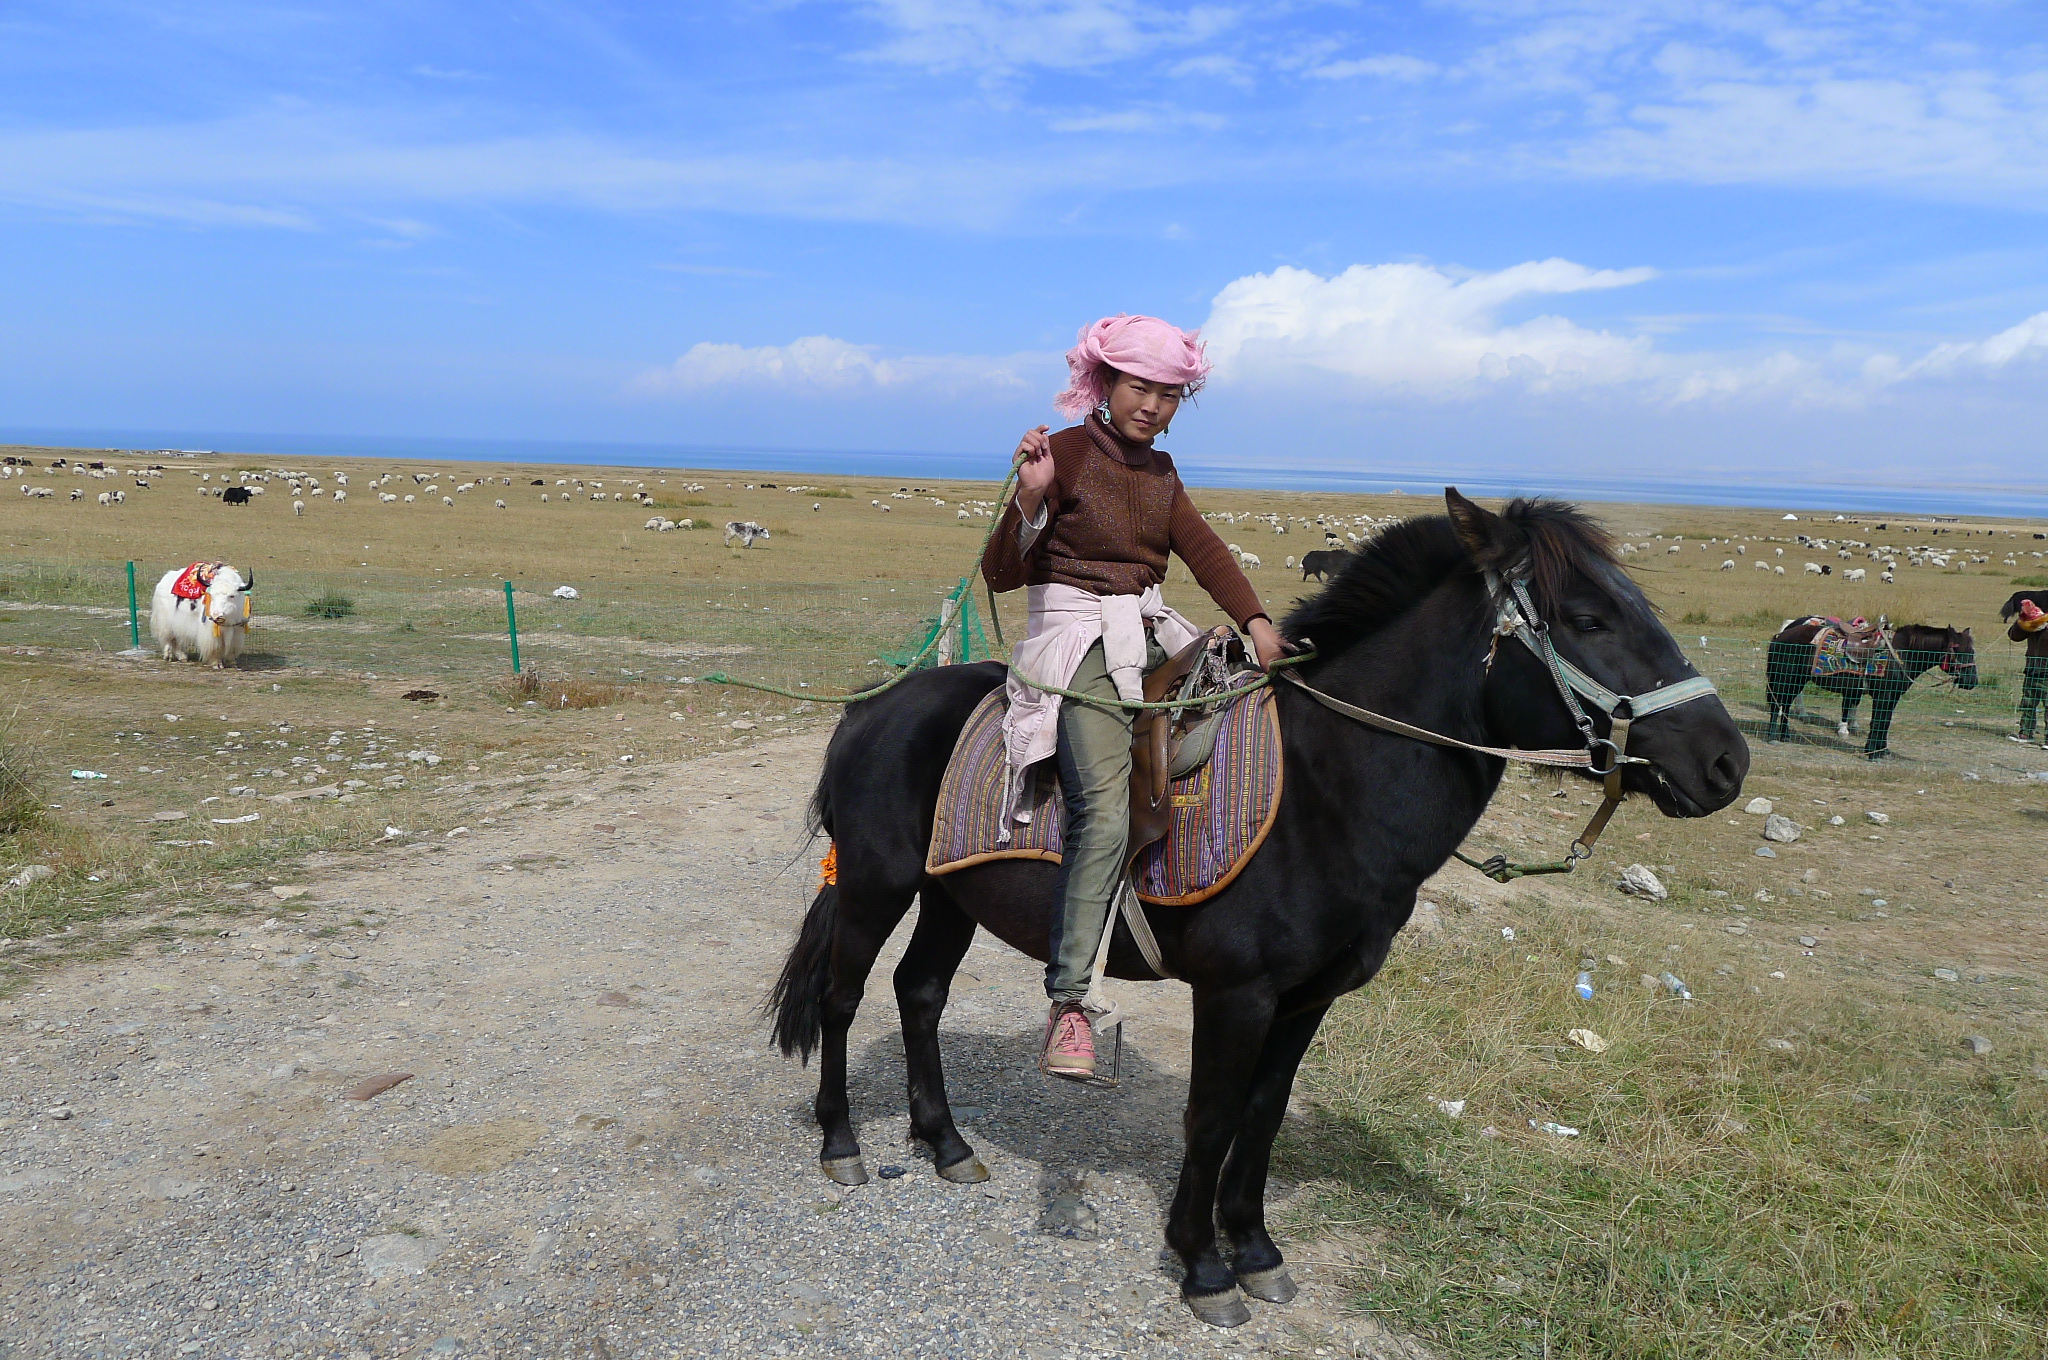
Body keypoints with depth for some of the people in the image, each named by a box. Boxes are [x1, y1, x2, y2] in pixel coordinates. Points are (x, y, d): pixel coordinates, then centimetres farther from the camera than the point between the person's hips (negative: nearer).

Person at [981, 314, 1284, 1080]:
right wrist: (1031, 497, -24)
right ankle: (1067, 1003, -26)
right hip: (1074, 642, -7)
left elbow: (1204, 551, 4)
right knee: (1106, 808, -28)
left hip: (1152, 636, 8)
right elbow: (1001, 574, -8)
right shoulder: (1065, 454, -3)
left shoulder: (1160, 471, 17)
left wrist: (1254, 620, -13)